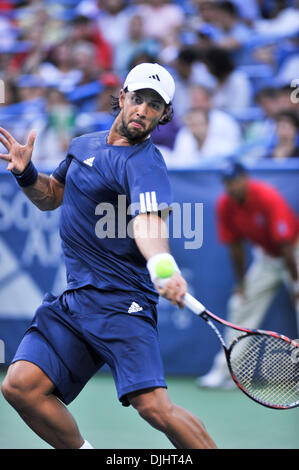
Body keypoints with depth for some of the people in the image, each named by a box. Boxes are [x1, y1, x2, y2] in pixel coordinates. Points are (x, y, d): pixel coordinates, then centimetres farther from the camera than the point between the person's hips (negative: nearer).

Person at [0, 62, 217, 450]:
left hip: (121, 302, -7)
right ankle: (81, 452, 10)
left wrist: (161, 265, -49)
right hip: (74, 298, 7)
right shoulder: (83, 145, 15)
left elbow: (149, 222, -28)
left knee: (154, 406, -22)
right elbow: (51, 197, 30)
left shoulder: (143, 163, -10)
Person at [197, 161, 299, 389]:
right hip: (266, 257, 6)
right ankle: (224, 372, 7)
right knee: (241, 306, 2)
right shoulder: (225, 205, -13)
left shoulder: (268, 198, -30)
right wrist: (241, 282, -1)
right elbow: (235, 246, -3)